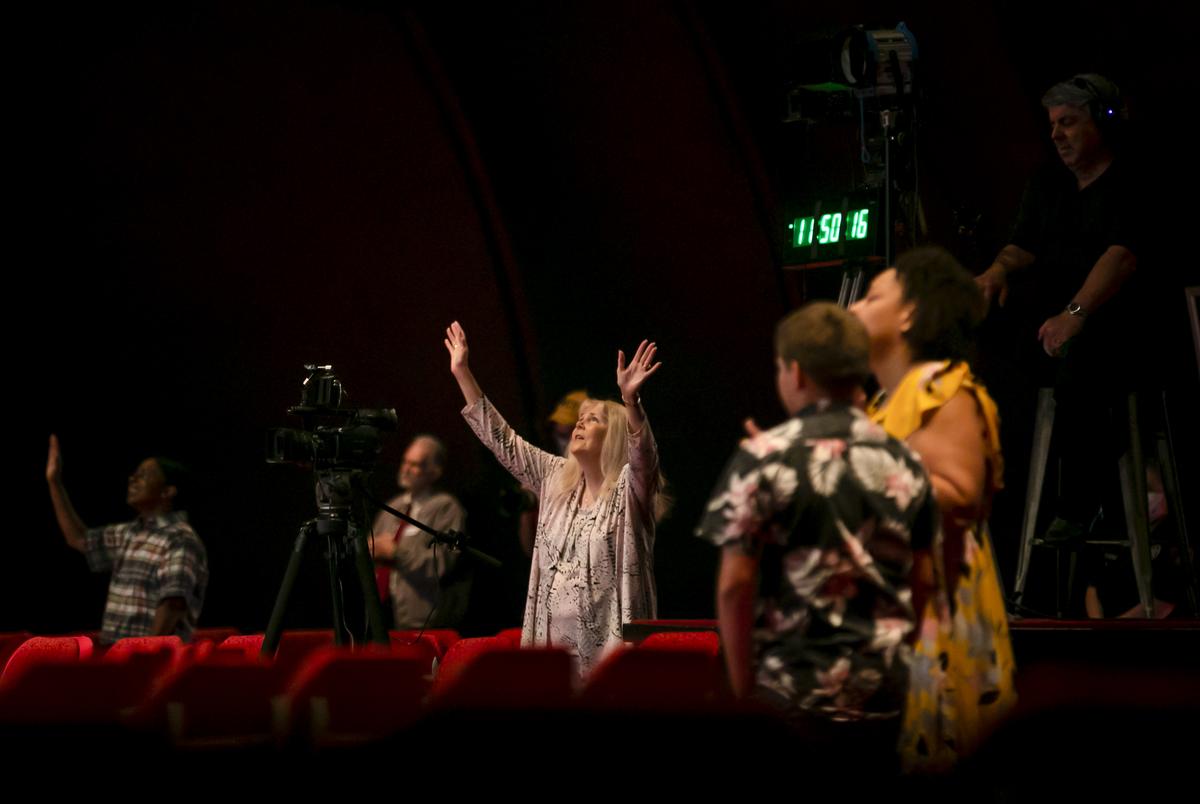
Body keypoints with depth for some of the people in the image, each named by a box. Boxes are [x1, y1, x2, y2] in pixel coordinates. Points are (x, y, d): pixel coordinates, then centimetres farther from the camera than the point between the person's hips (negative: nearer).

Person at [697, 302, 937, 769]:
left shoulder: (763, 459, -8)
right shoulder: (903, 462, 5)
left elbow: (734, 586, -11)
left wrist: (743, 689, -3)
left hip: (795, 693, -4)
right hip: (885, 691, 4)